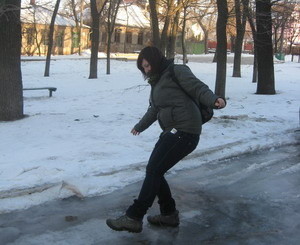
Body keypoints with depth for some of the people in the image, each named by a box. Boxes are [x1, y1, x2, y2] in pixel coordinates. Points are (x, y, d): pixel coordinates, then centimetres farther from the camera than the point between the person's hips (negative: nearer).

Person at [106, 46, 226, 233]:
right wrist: (140, 126, 47)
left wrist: (214, 100, -38)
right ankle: (169, 213, 21)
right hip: (172, 132, 9)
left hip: (184, 132, -9)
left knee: (154, 170, -13)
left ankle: (133, 218, -9)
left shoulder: (177, 72, -6)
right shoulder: (157, 81, 19)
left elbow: (198, 88, -17)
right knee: (154, 171, 8)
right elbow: (154, 109, 33)